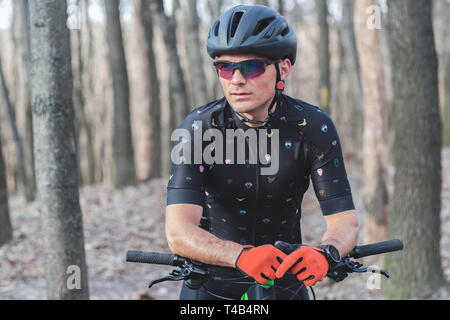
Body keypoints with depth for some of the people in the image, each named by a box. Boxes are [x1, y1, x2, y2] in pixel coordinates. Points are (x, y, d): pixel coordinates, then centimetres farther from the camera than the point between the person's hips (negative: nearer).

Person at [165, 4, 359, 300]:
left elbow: (345, 221, -18)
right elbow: (179, 233, -28)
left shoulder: (313, 127, -14)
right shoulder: (199, 128, -18)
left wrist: (325, 253, -42)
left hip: (286, 283, 1)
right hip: (212, 286, 0)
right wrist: (241, 255, -47)